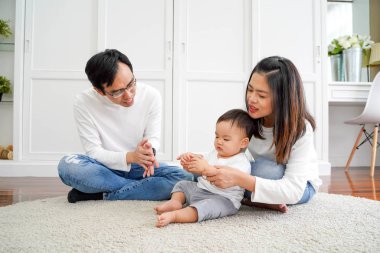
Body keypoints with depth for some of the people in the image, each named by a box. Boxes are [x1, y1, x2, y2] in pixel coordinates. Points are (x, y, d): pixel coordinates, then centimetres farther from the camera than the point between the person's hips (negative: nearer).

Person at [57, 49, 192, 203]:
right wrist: (130, 156, -33)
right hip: (106, 168, -1)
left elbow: (153, 137, -4)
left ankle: (102, 194, -19)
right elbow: (93, 151, -16)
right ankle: (144, 187, -20)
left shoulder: (151, 96, -12)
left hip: (139, 168, 2)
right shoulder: (84, 103, -16)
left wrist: (149, 150, -30)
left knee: (185, 178, -25)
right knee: (67, 165, -32)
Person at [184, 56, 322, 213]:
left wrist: (239, 179, -49)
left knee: (261, 167, -38)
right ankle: (266, 201, -12)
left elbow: (293, 190, -38)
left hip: (300, 187, -4)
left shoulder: (301, 129, -29)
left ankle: (247, 199, -8)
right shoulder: (247, 119, -18)